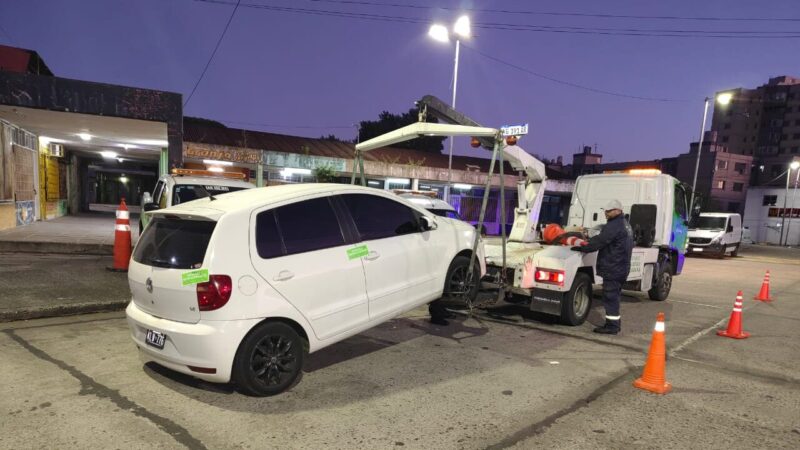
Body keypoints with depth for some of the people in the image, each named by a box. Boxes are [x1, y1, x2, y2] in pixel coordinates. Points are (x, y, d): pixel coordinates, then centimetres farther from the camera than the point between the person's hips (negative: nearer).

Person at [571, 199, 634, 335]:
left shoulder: (614, 225, -17)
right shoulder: (625, 225, 18)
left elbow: (599, 241, -20)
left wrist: (582, 248, -11)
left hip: (612, 268, -11)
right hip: (621, 268, 11)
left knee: (610, 297, -5)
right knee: (613, 296, 17)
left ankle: (612, 325, -1)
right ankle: (615, 323, 23)